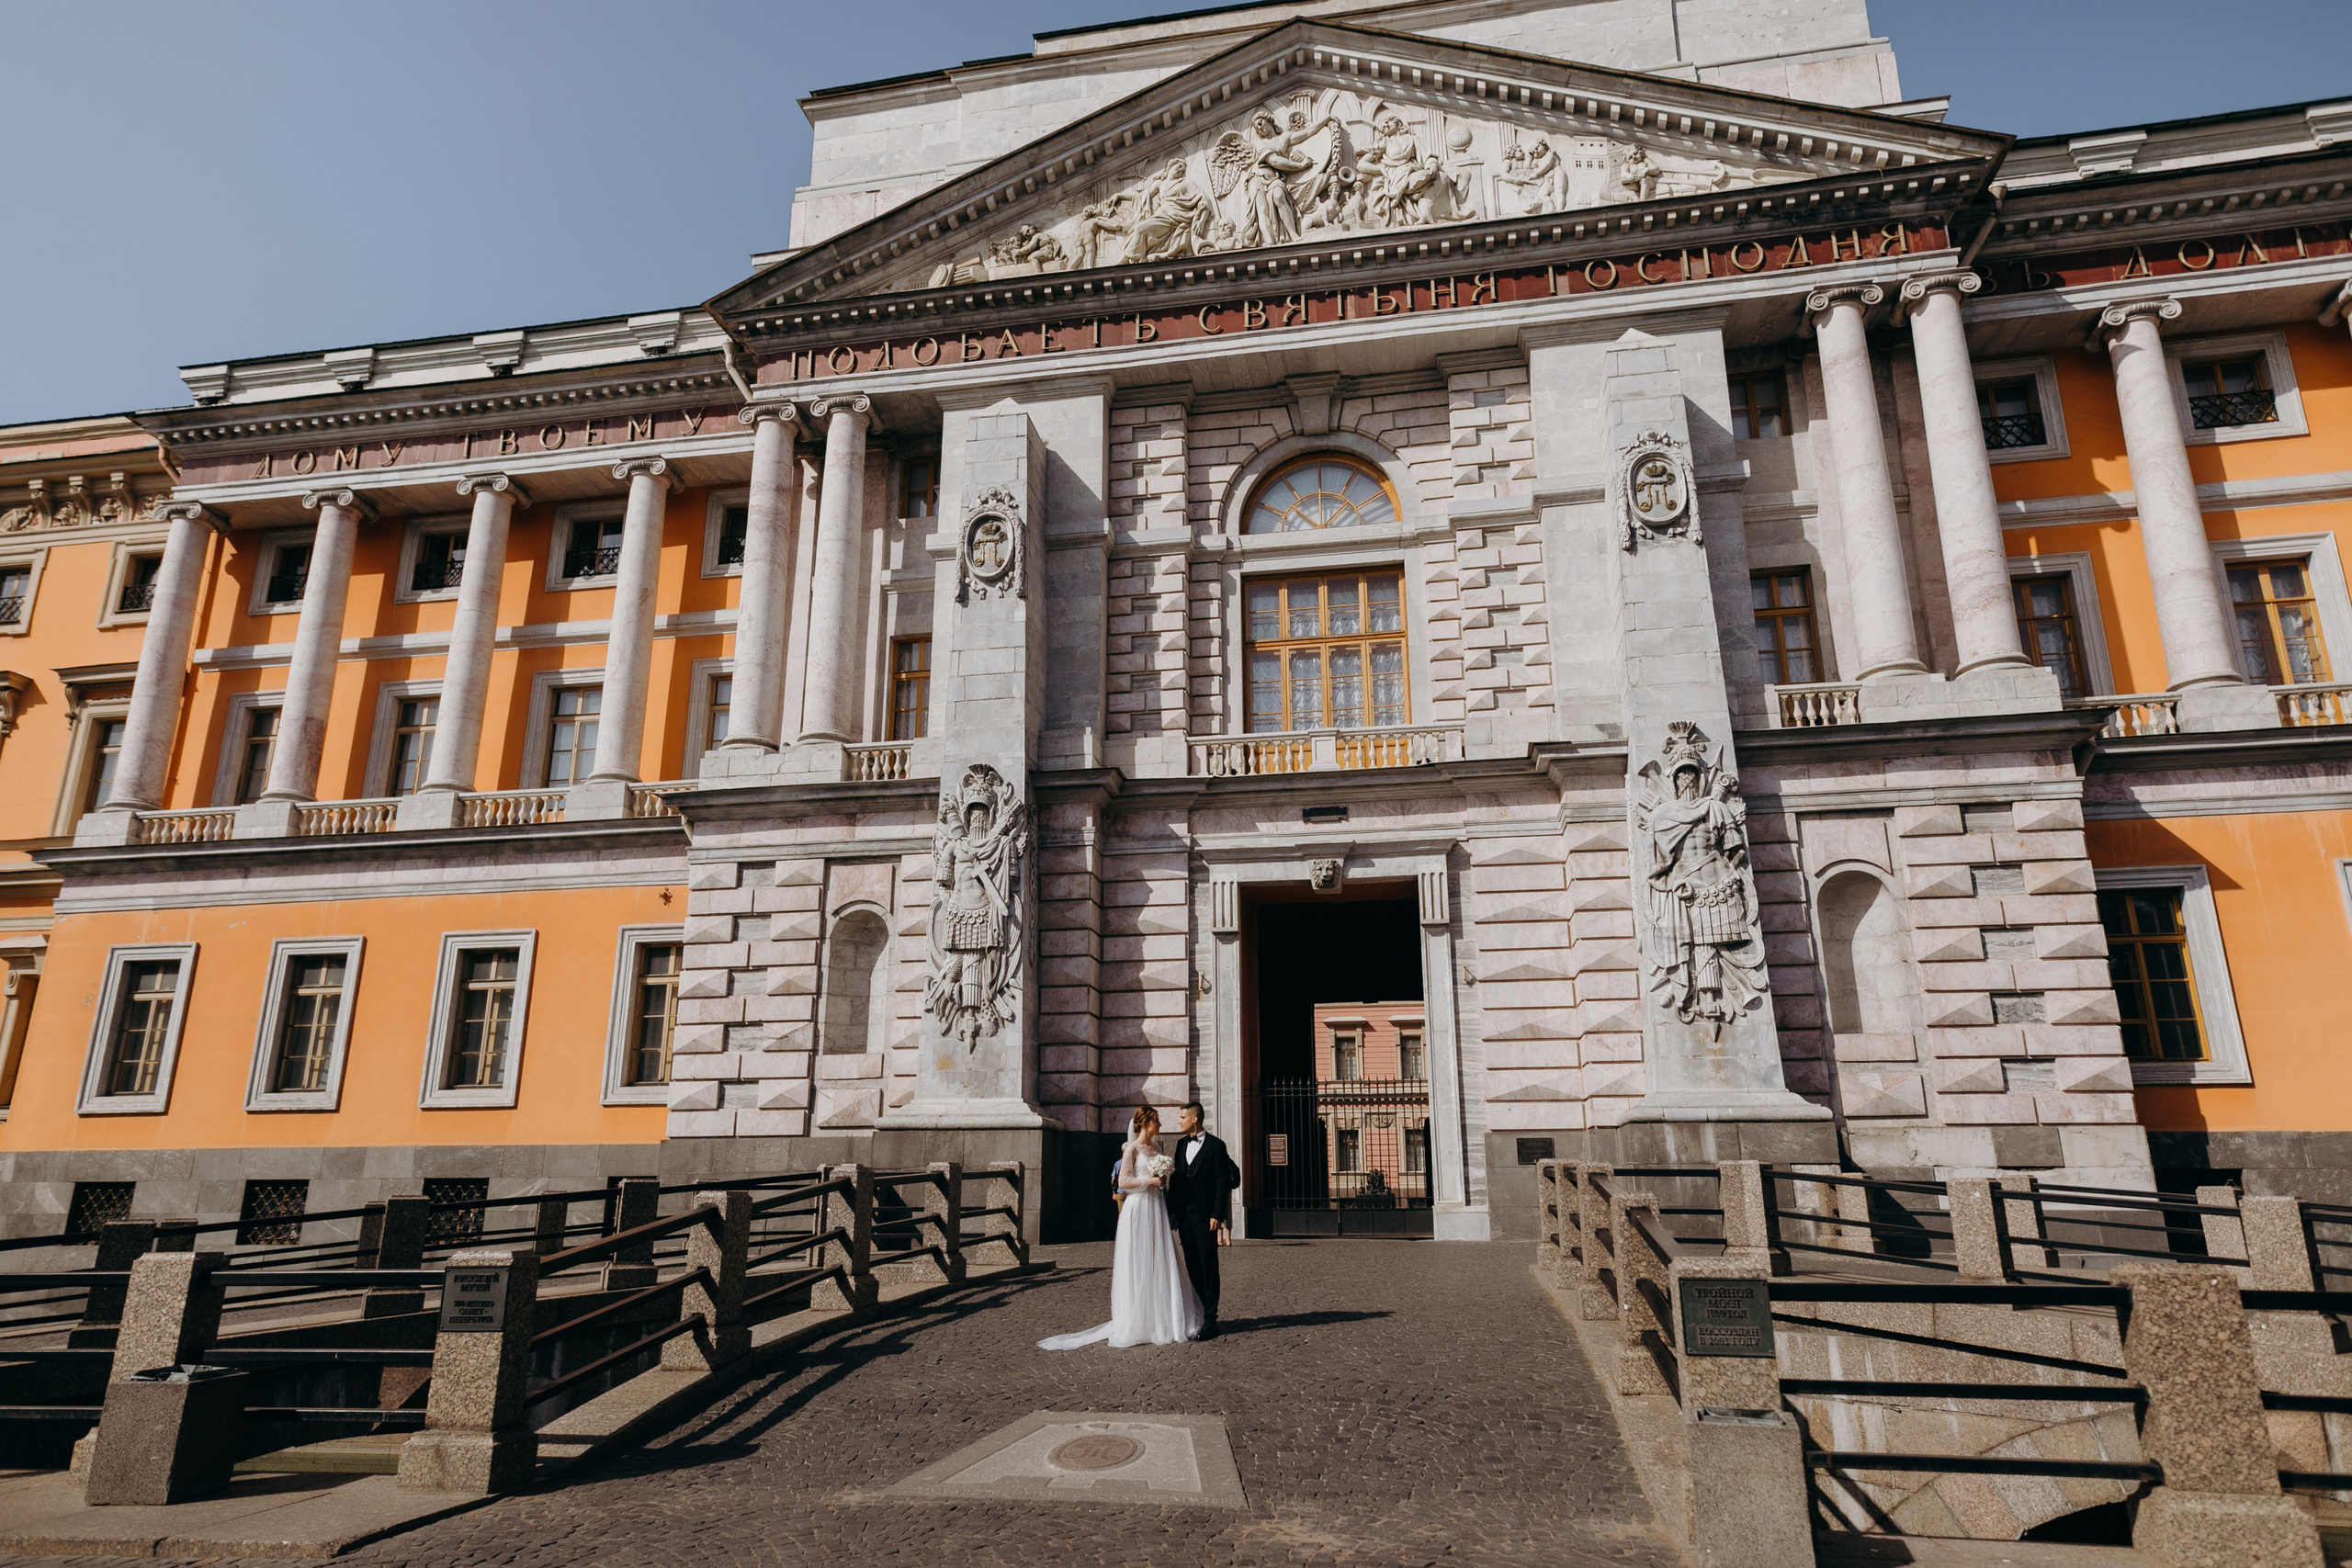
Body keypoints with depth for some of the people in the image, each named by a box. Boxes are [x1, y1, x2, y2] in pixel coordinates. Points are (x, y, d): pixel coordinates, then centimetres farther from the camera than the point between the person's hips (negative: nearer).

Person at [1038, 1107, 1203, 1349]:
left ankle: (1161, 1321, 13)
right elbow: (1123, 1182, -13)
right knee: (1139, 1265, -3)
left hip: (1157, 1209, 7)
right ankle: (1137, 1324, 3)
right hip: (1138, 1209, -7)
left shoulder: (1156, 1148, 14)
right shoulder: (1132, 1150, -7)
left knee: (1159, 1264, 6)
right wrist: (1149, 1181, -17)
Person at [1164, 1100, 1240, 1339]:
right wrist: (1171, 1210, 9)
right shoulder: (1181, 1144, 13)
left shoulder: (1216, 1145, -7)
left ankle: (1210, 1320, 2)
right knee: (1192, 1267, 10)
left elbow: (1222, 1184, -9)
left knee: (1208, 1267, -2)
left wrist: (1217, 1215, -14)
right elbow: (1175, 1177, 14)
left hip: (1204, 1215, -6)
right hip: (1184, 1215, 6)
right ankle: (1198, 1313, 19)